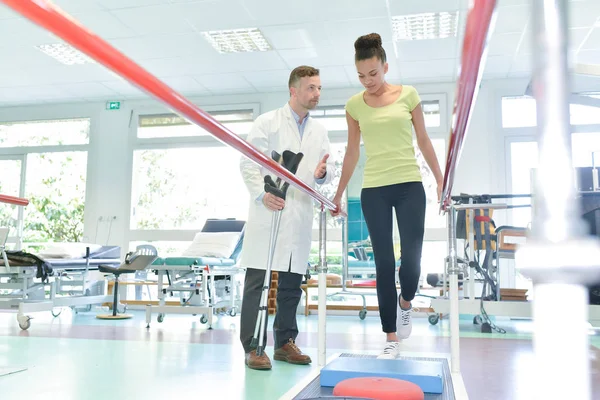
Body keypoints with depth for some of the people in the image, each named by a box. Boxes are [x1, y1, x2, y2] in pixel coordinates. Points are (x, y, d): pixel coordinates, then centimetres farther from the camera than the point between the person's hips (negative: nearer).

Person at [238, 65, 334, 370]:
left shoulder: (319, 131, 19)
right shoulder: (268, 122, 3)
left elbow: (327, 172, 16)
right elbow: (248, 163, -4)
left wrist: (322, 173, -8)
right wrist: (261, 193, -19)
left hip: (300, 217, 5)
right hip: (269, 211, -5)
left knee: (291, 285, 9)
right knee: (257, 281, -5)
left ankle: (285, 343, 20)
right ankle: (253, 347, 1)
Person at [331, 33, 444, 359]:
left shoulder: (408, 94, 3)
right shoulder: (354, 105, 5)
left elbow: (423, 141, 8)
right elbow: (352, 152, 12)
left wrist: (441, 181, 5)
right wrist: (338, 194, 13)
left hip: (409, 186, -1)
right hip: (373, 191, 1)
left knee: (411, 258, -5)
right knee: (384, 264, 2)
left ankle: (405, 303, 30)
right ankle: (391, 338, 11)